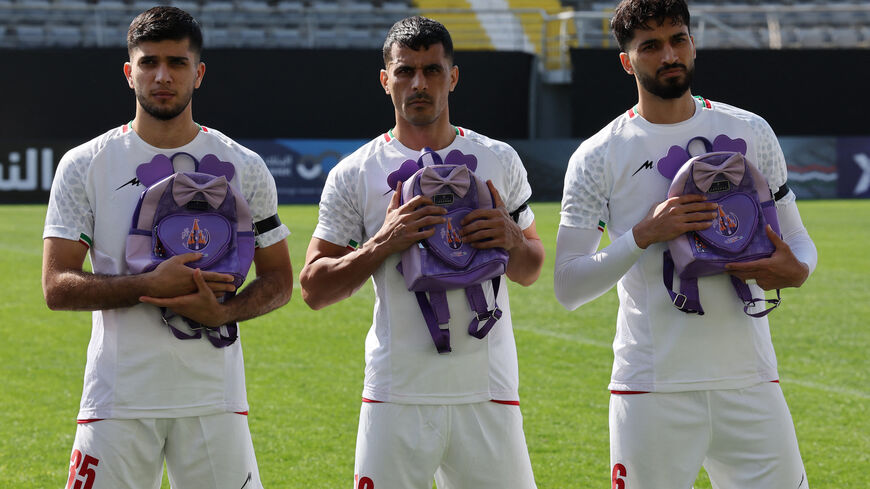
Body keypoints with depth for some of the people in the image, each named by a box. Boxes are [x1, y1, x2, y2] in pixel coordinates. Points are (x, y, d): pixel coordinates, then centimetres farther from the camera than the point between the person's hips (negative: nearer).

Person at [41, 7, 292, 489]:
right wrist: (150, 285, -18)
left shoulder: (243, 168, 7)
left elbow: (279, 279, 10)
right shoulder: (84, 166, 2)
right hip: (118, 399, -1)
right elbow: (57, 287, -4)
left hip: (214, 397, 1)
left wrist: (223, 312, -11)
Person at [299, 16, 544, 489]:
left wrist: (511, 239, -5)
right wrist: (382, 245, -13)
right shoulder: (354, 175, 2)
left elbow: (530, 273, 17)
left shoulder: (499, 161, 10)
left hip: (488, 390, 2)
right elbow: (313, 288, 1)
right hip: (398, 393, -2)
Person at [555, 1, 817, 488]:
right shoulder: (597, 158, 2)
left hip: (749, 381, 2)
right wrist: (644, 235, -17)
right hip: (651, 388, -2)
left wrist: (795, 270, -9)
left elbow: (796, 237, 15)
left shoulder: (751, 133, 9)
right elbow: (568, 288, -3)